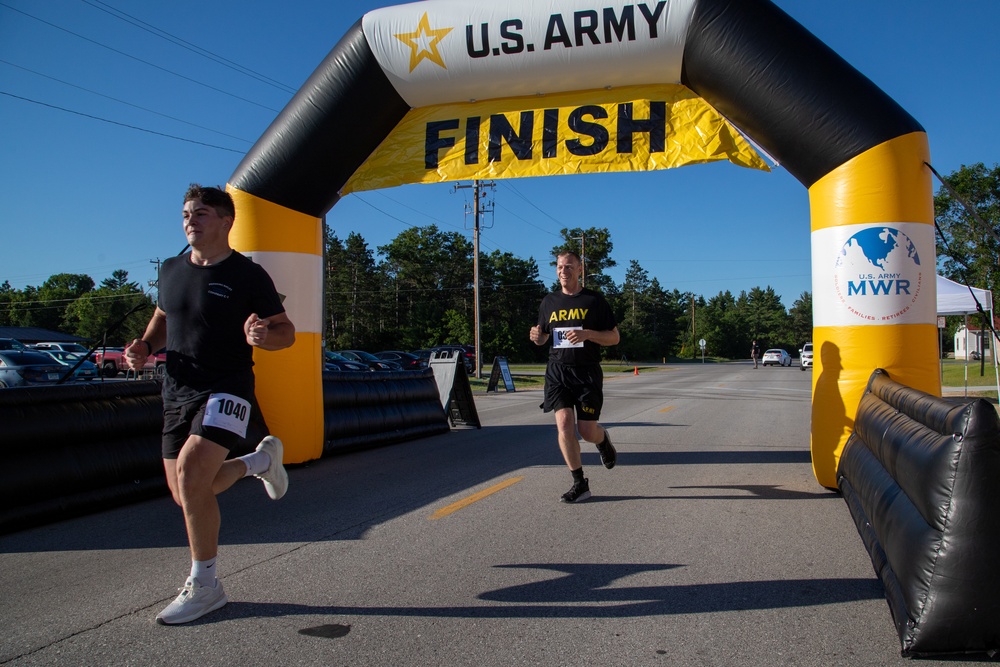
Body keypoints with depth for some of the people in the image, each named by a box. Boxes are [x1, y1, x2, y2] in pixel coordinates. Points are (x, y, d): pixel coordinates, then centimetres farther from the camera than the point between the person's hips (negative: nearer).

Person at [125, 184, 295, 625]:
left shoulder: (248, 275, -7)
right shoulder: (171, 270, 9)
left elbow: (286, 332, -4)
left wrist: (263, 336, -26)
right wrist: (145, 346, 5)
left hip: (227, 388, -6)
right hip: (178, 392, 7)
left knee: (191, 472, -25)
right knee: (186, 495, 9)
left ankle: (204, 586, -7)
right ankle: (260, 461, 36)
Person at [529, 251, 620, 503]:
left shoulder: (595, 300, 1)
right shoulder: (549, 302, 10)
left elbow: (614, 337, 0)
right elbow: (544, 337, 21)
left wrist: (587, 334, -17)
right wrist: (537, 336, -4)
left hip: (587, 371, -2)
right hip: (557, 371, 2)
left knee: (587, 430, -2)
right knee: (564, 423, -12)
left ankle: (603, 440, 37)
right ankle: (580, 484, -1)